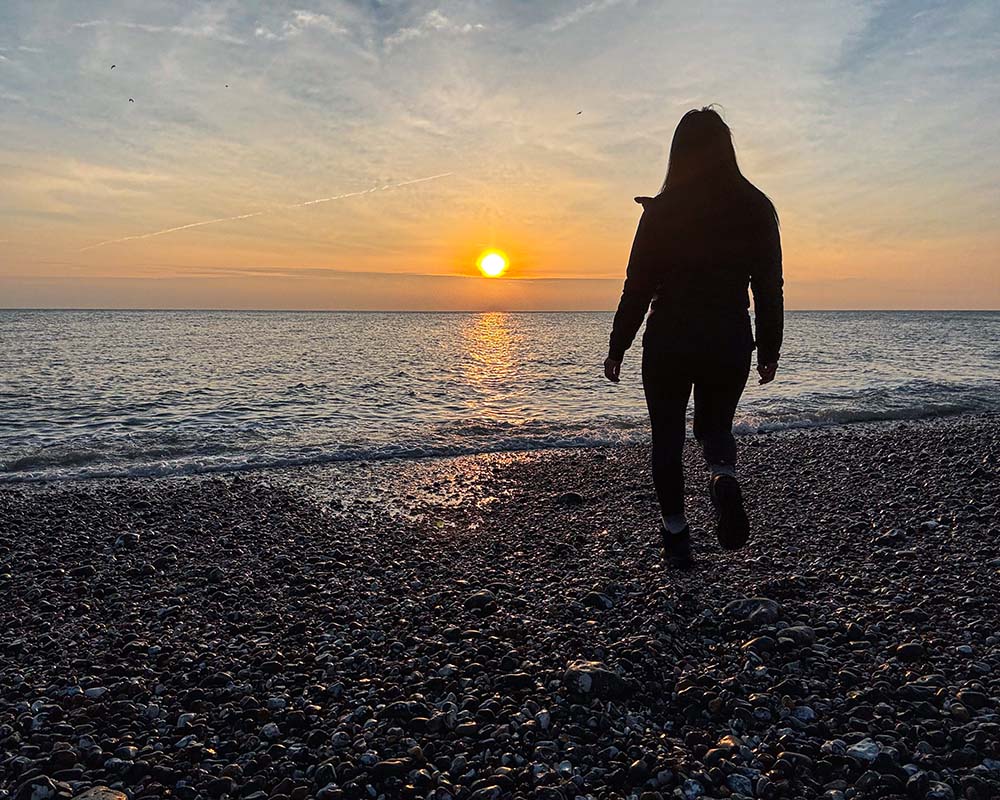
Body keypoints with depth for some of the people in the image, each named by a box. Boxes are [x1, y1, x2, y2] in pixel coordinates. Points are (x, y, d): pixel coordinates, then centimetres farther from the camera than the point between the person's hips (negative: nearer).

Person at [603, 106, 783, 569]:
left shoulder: (662, 210, -5)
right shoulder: (756, 207, 1)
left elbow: (638, 286, -5)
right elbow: (769, 287, 3)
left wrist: (617, 349, 3)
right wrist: (769, 350, 12)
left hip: (668, 343, -2)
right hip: (730, 344, 2)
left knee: (668, 437, 12)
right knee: (715, 425, 21)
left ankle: (676, 532, 12)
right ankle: (724, 478, -11)